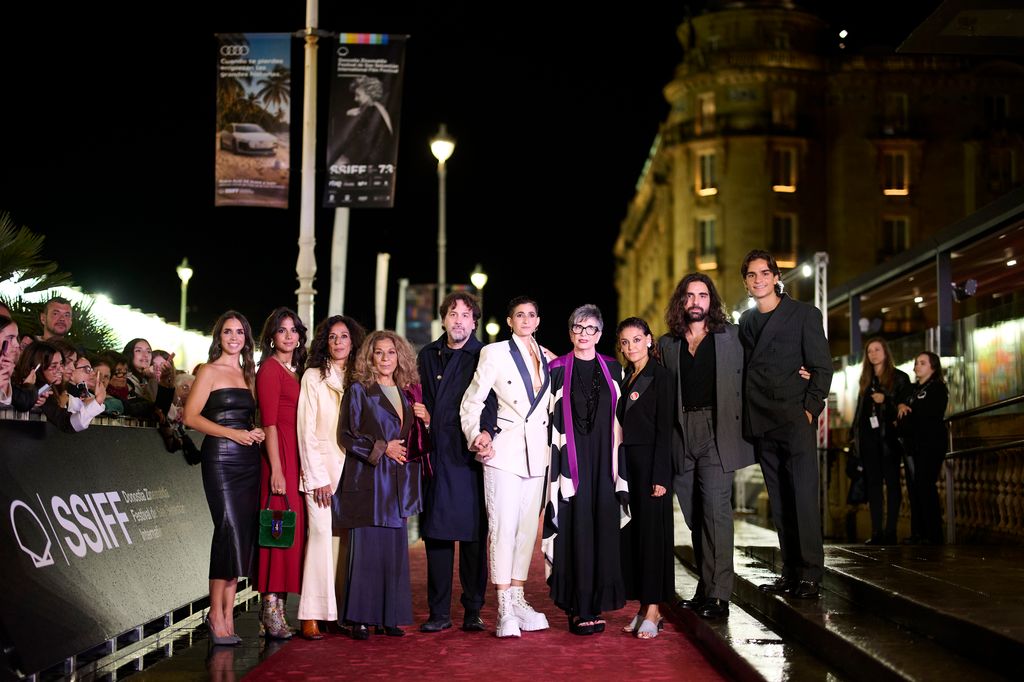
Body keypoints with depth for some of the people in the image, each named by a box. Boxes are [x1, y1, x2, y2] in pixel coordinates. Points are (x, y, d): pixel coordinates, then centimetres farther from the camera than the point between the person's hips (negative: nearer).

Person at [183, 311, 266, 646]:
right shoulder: (210, 371, 1)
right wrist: (234, 433, -13)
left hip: (248, 460, 6)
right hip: (221, 458, -6)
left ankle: (227, 615, 9)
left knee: (244, 534, 3)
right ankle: (216, 613, -3)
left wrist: (258, 433, 2)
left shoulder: (249, 374, 18)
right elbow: (191, 416, -7)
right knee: (230, 529, -13)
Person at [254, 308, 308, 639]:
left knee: (290, 530, 8)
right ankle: (271, 611, -5)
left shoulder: (294, 371, 19)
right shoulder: (270, 369, -5)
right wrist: (276, 469, -18)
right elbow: (269, 422, -12)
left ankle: (275, 610, 12)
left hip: (296, 457, 8)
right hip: (279, 454, -8)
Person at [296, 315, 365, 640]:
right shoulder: (314, 376, 1)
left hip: (351, 470, 4)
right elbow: (306, 430, -4)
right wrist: (318, 477, -10)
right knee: (322, 535, -11)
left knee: (347, 540, 2)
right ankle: (312, 616, -9)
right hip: (321, 469, -4)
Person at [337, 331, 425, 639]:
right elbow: (346, 435, -4)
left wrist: (426, 421, 3)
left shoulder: (406, 393, 16)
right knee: (366, 547, -7)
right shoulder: (359, 391, 1)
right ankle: (360, 618, -1)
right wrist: (381, 448, -10)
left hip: (398, 483, 5)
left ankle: (389, 617, 9)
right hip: (368, 479, -5)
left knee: (395, 549, 3)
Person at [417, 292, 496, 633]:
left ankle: (473, 611, 10)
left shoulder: (483, 356, 0)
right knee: (436, 533, 5)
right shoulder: (428, 355, 14)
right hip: (436, 457, 4)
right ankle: (439, 612, 13)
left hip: (469, 455, -4)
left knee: (473, 534, 0)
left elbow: (488, 400, -11)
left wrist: (485, 432, -28)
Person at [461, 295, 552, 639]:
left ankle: (517, 599, 17)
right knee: (502, 527, -8)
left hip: (537, 452, 5)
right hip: (505, 450, -5)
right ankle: (504, 609, -5)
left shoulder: (547, 358, 13)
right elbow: (471, 402, 1)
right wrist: (477, 436, -10)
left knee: (528, 527, 8)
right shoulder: (495, 353, 0)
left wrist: (552, 444, 10)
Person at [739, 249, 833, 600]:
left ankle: (810, 574, -8)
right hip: (761, 423, 5)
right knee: (779, 501, 6)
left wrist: (810, 409, -10)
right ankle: (791, 571, 10)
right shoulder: (746, 320, 17)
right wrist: (746, 418, 7)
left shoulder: (804, 314, 2)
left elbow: (822, 367, 0)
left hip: (794, 418, -5)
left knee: (804, 496, -10)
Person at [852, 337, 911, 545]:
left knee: (891, 482, -3)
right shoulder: (865, 379, 17)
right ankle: (876, 532, 4)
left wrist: (885, 400, -18)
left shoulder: (899, 377, 2)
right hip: (868, 436, 5)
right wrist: (855, 432, 12)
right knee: (873, 483, 3)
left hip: (889, 436, -5)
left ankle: (890, 531, -4)